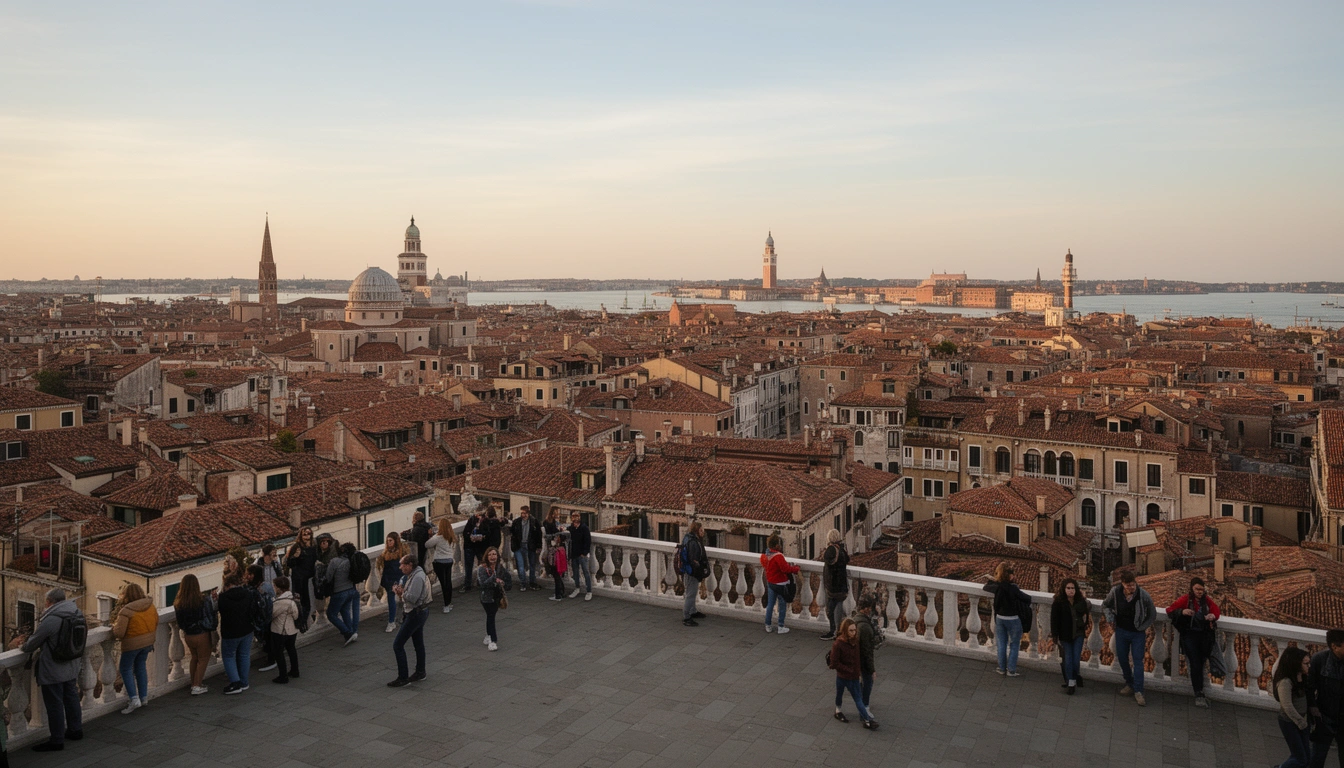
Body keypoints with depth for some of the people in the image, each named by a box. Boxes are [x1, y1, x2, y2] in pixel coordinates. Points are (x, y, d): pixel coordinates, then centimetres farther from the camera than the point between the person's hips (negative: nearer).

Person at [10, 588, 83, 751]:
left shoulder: (50, 620, -23)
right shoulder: (77, 614, 0)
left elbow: (33, 643, -12)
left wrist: (22, 646, 13)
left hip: (53, 670, -8)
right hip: (71, 667, 8)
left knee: (54, 704, 3)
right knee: (71, 697, 21)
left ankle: (56, 741, 12)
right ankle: (75, 730, 33)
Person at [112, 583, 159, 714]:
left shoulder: (126, 611, -21)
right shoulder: (151, 606, -1)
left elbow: (119, 633, -20)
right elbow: (156, 623, 10)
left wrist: (114, 626, 0)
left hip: (132, 644, -6)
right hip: (148, 642, 6)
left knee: (125, 669, 10)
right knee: (140, 666, 21)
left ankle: (134, 699, 0)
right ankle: (144, 697, 25)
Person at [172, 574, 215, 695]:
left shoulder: (178, 603, -9)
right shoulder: (203, 601, -22)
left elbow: (179, 622, 1)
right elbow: (210, 619, -12)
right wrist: (211, 600, -3)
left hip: (187, 635, 5)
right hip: (201, 634, -5)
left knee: (194, 657, 24)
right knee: (203, 658, 12)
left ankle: (194, 684, 33)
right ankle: (197, 686, 9)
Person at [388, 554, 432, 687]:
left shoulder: (417, 577, -23)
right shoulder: (410, 575, 9)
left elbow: (412, 598, -29)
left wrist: (402, 592, -11)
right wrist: (399, 590, -3)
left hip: (416, 614, -11)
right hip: (418, 612, 11)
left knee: (398, 645, -7)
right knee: (418, 643, 20)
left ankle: (403, 678, -3)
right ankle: (420, 672, 32)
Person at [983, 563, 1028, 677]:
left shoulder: (997, 587, -9)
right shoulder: (1013, 588, -23)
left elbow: (986, 587, 11)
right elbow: (1027, 599, -17)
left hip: (999, 618, 5)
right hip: (1013, 619, -5)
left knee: (1001, 644, 16)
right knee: (1014, 646, 10)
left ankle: (1002, 668, 26)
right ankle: (1011, 670, 14)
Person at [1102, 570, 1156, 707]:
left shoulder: (1143, 595, -20)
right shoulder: (1115, 592, -14)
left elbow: (1152, 615, -4)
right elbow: (1105, 605, 8)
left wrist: (1143, 627, -6)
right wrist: (1110, 618, -4)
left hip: (1138, 633, -3)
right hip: (1121, 631, 3)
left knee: (1138, 660, -7)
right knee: (1122, 658, 13)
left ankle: (1138, 692, -3)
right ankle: (1129, 684, 32)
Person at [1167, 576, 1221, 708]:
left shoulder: (1207, 600, 1)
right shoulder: (1185, 599, -8)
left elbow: (1216, 611, 11)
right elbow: (1169, 610, -4)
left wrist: (1213, 616, -13)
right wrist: (1182, 612, -24)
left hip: (1205, 636, 3)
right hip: (1189, 636, -3)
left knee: (1201, 663, 8)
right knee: (1195, 665, -9)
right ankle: (1199, 695, -6)